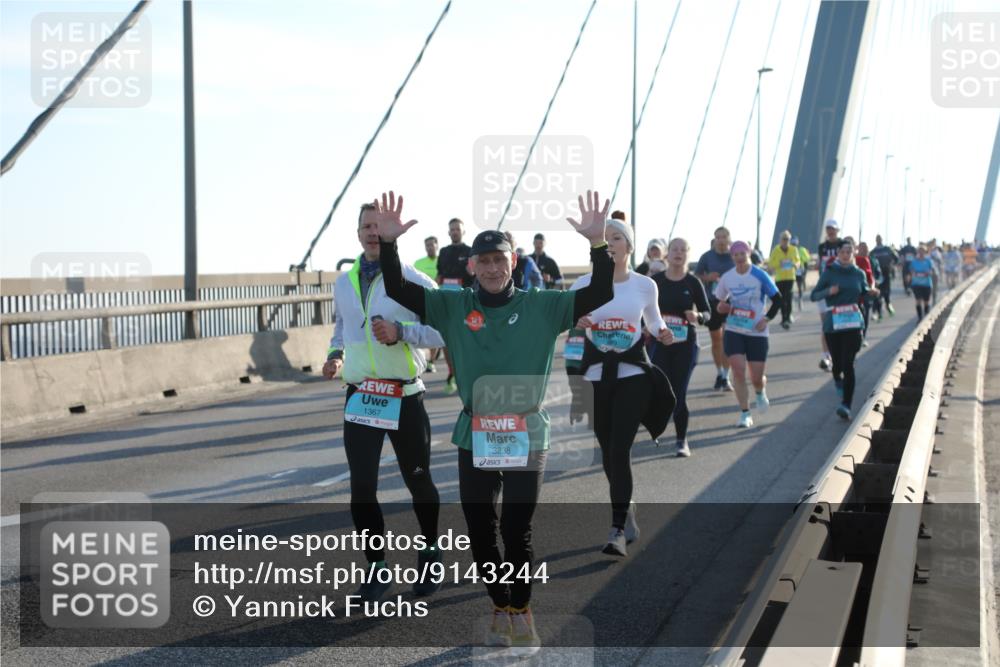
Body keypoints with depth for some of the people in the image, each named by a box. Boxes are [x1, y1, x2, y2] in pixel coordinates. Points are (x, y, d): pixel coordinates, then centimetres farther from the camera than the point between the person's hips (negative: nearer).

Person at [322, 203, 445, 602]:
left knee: (417, 481, 12)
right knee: (361, 487, -2)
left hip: (404, 398, -3)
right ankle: (377, 568, 12)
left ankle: (430, 551, 36)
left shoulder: (415, 282, -8)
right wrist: (335, 354, 4)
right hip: (359, 398, 3)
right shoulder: (344, 283, 8)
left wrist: (400, 332, -25)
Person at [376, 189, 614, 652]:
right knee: (480, 531, 9)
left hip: (527, 435, -2)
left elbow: (601, 294, -9)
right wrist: (388, 242, -18)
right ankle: (500, 608, 29)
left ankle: (521, 612, 21)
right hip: (474, 436, 2)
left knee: (517, 532, 0)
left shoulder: (542, 307, -1)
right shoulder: (453, 307, 2)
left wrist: (597, 242, -22)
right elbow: (397, 289, -3)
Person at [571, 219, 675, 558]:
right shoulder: (584, 284, -1)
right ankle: (626, 513, 31)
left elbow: (654, 319, 17)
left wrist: (662, 333, -5)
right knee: (608, 451, 10)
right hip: (597, 373, 2)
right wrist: (575, 321, -20)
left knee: (620, 450, -13)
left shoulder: (645, 285, 0)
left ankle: (617, 530, -13)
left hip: (633, 373, -2)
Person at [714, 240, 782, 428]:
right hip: (733, 331, 2)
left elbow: (777, 300, -2)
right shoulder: (727, 278, 2)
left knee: (756, 376, 2)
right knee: (738, 370, -12)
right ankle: (745, 414, -2)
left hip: (757, 332, -2)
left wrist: (767, 318, -13)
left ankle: (761, 393, 40)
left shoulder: (760, 276, -8)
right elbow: (720, 300, 16)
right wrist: (723, 307, -7)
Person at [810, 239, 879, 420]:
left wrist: (871, 291, 1)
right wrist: (829, 291, -19)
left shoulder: (859, 274, 6)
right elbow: (814, 295, -1)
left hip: (853, 324, 0)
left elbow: (863, 291, 23)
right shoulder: (829, 272, 0)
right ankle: (838, 380, 47)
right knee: (837, 362, 9)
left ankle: (846, 406, -17)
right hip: (832, 324, 0)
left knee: (848, 364, -12)